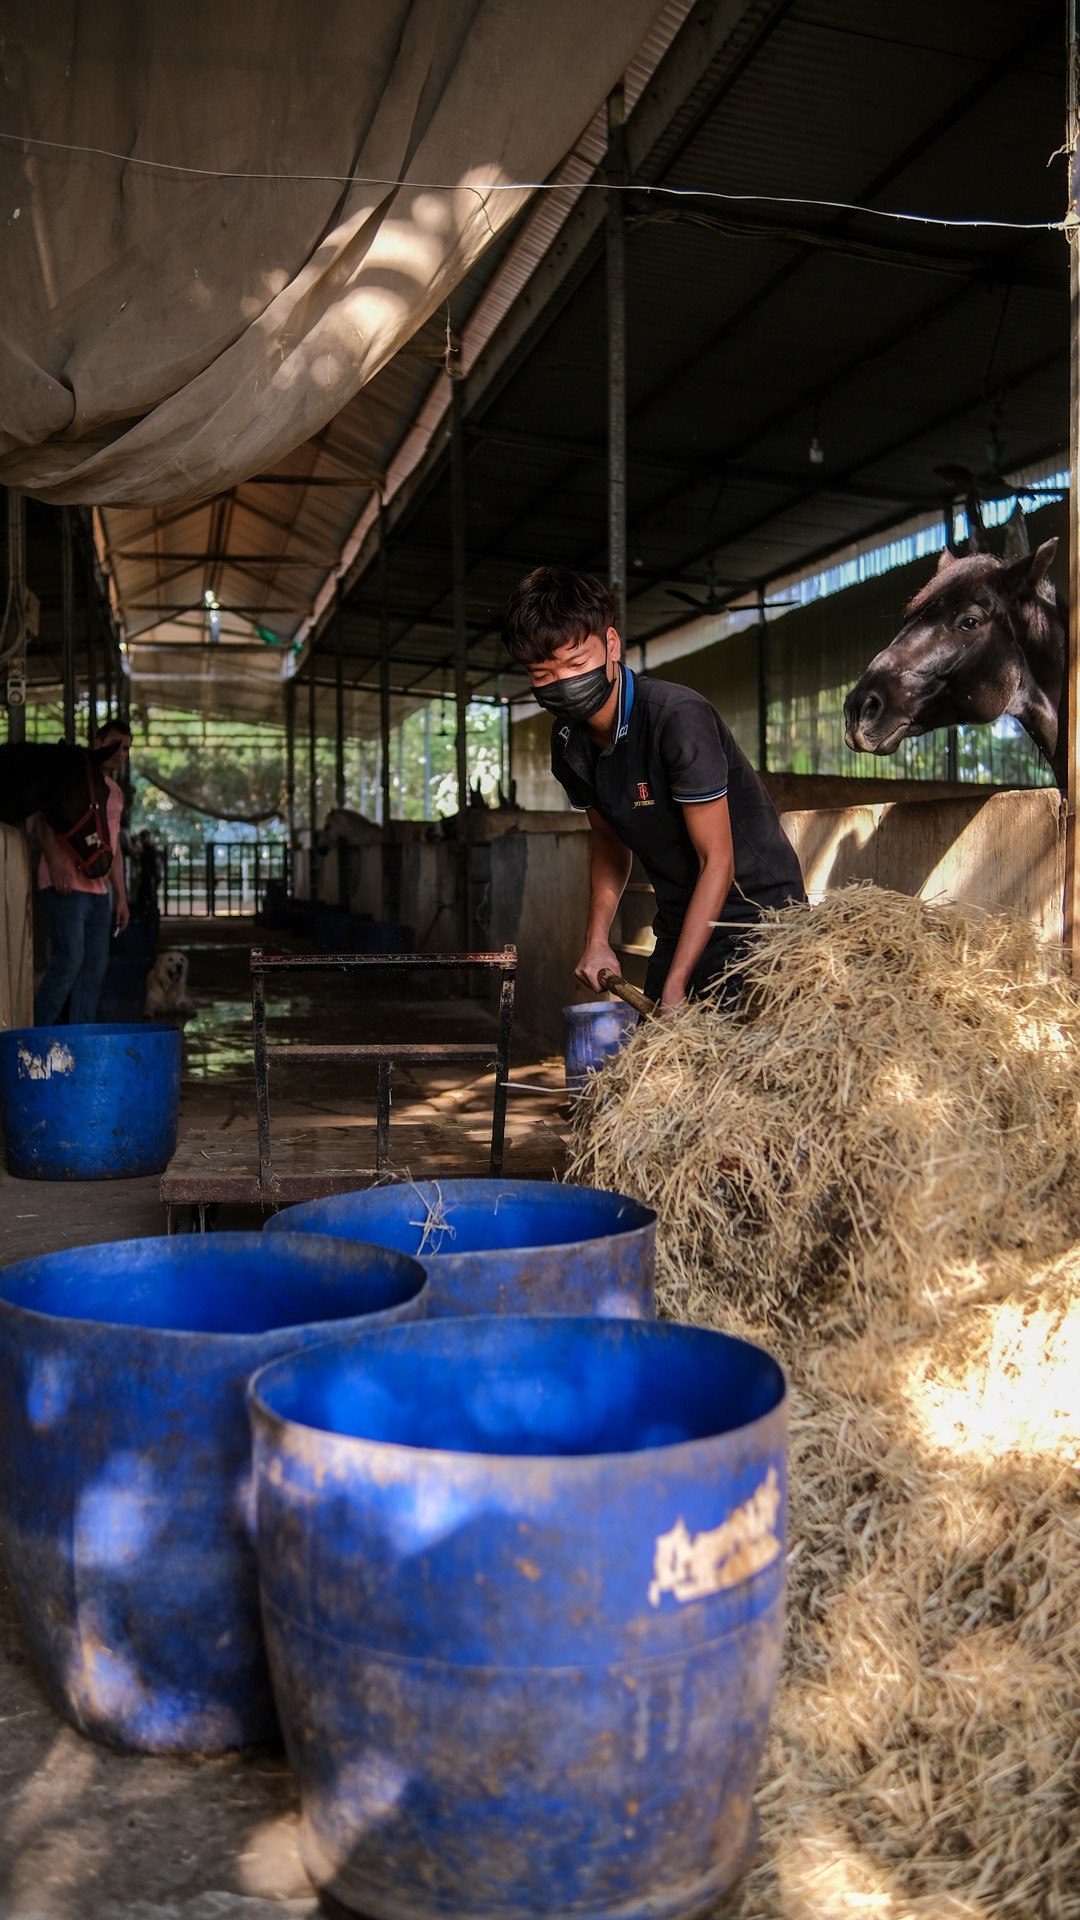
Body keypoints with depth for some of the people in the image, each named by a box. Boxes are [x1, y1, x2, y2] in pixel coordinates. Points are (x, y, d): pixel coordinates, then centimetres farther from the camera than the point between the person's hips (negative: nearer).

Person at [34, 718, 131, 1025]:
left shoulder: (115, 793, 21)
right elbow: (46, 818, -11)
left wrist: (121, 895, 20)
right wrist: (55, 864, -24)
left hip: (99, 890, 8)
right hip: (66, 885, -8)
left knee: (95, 967, 4)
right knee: (68, 961, -14)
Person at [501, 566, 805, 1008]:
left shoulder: (677, 717, -24)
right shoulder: (568, 742, 0)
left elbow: (717, 860, -21)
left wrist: (675, 986, -23)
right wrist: (597, 940, 0)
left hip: (755, 918, -7)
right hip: (679, 925, 7)